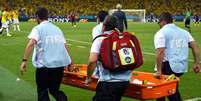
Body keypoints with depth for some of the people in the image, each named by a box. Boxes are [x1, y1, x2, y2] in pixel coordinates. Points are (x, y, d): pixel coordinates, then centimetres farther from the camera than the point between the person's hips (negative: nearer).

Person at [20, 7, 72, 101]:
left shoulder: (37, 28, -1)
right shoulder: (57, 28, 16)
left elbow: (31, 43, -19)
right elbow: (65, 46, 17)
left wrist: (24, 60, -22)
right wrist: (67, 61, 28)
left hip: (45, 64, -5)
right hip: (60, 64, 5)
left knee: (42, 92, 14)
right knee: (55, 90, 20)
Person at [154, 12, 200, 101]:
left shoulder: (161, 33, -4)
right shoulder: (184, 32, 16)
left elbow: (160, 52, -17)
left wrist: (159, 70, -16)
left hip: (169, 66, -6)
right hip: (183, 67, 7)